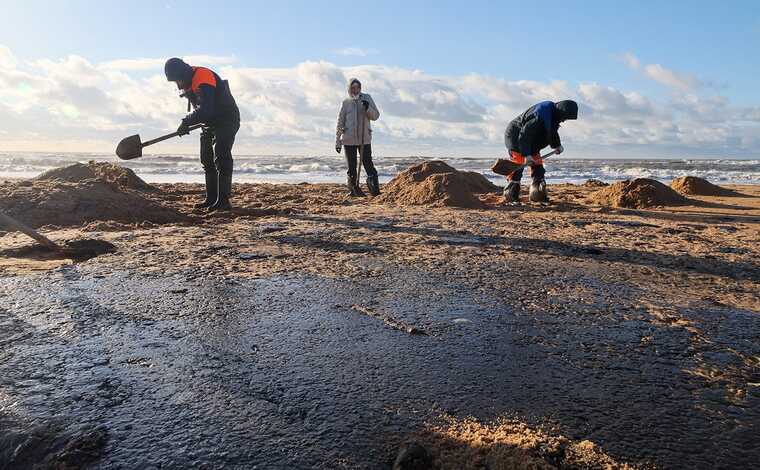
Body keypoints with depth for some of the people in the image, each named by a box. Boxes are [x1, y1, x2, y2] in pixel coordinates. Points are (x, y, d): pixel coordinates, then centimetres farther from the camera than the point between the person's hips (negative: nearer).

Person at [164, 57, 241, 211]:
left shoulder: (203, 77, -24)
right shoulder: (188, 82, 8)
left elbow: (205, 109, -33)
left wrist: (186, 122, -27)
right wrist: (187, 123, 6)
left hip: (226, 121, -10)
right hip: (210, 123, 10)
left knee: (221, 159, -15)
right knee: (207, 161, 10)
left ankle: (223, 201, -15)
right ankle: (211, 199, 16)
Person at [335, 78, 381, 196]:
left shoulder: (367, 98, 7)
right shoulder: (346, 103, 6)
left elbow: (376, 116, 3)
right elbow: (340, 123, 8)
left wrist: (367, 108, -17)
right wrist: (337, 141, 5)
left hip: (365, 138, -1)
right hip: (349, 139, 1)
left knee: (368, 164, -7)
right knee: (352, 167, 6)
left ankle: (375, 189, -7)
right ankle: (353, 189, 15)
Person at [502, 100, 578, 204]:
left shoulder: (553, 115, -3)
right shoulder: (539, 117, -33)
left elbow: (552, 132, 15)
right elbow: (524, 135, -31)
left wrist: (557, 145, 1)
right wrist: (526, 154, -31)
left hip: (530, 142, 9)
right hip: (515, 136, -9)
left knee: (538, 166, 5)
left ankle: (538, 195, 10)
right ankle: (511, 197, -11)